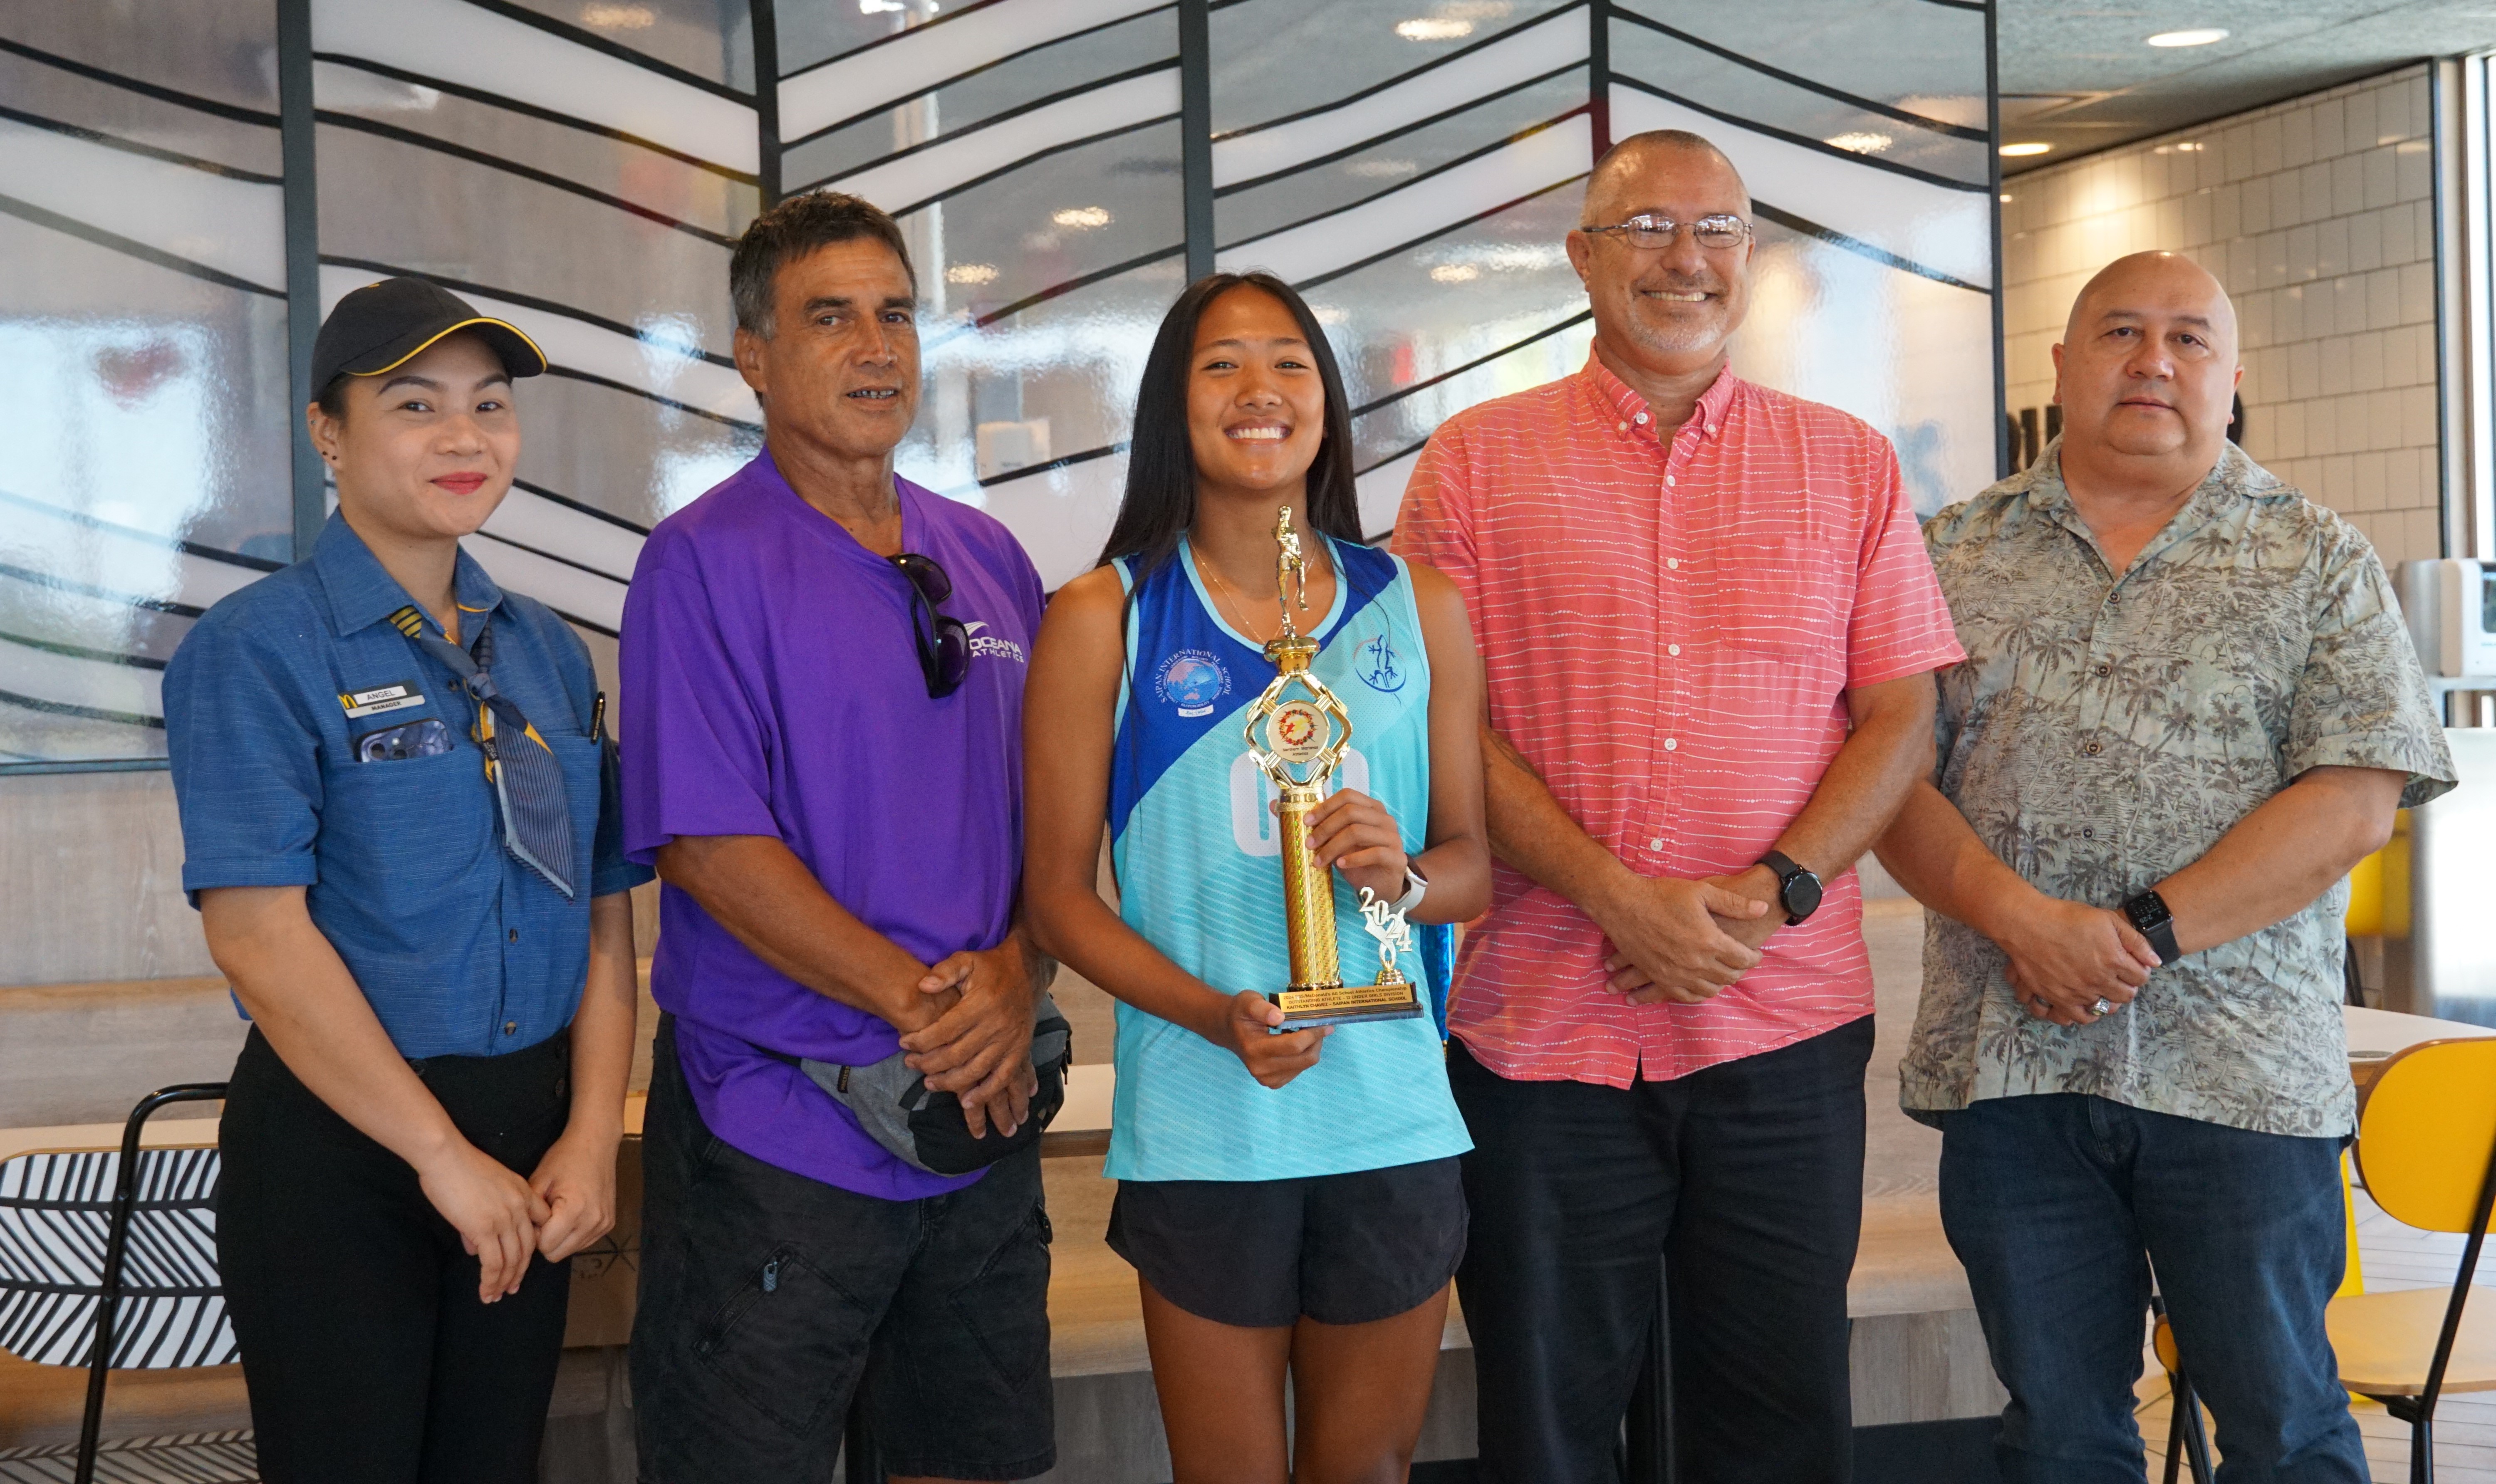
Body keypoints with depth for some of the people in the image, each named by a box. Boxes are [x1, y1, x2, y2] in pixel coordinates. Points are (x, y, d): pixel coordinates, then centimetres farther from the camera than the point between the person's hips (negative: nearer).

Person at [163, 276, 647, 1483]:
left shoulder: (549, 652, 9)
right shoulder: (258, 650, -9)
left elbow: (603, 913, 7)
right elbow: (257, 932, -17)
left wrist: (592, 1135, -6)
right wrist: (443, 1155, -16)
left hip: (529, 1145, 5)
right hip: (339, 1144, -5)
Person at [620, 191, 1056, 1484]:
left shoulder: (988, 560, 11)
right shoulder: (703, 563, -7)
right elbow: (707, 845, -16)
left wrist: (1016, 979, -9)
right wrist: (922, 1003, -17)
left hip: (983, 1123, 6)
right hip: (777, 1126, -6)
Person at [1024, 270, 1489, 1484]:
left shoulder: (1420, 607, 8)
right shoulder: (1104, 619, 1)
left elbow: (1473, 862, 12)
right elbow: (1057, 890, -1)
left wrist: (1405, 876, -12)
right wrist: (1211, 1013, -16)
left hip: (1392, 1115, 2)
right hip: (1202, 1126, -2)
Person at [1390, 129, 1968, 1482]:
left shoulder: (1849, 466, 9)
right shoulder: (1475, 462, 4)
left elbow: (1902, 715, 5)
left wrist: (1774, 892, -11)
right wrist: (1618, 895, -14)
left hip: (1785, 1022, 1)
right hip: (1541, 1022, -1)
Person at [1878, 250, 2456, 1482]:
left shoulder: (2319, 562, 5)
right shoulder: (1956, 557, 9)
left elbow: (2357, 799, -6)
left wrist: (2152, 931, -15)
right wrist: (2019, 918, -15)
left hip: (2242, 1065, -1)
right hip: (2008, 1060, 2)